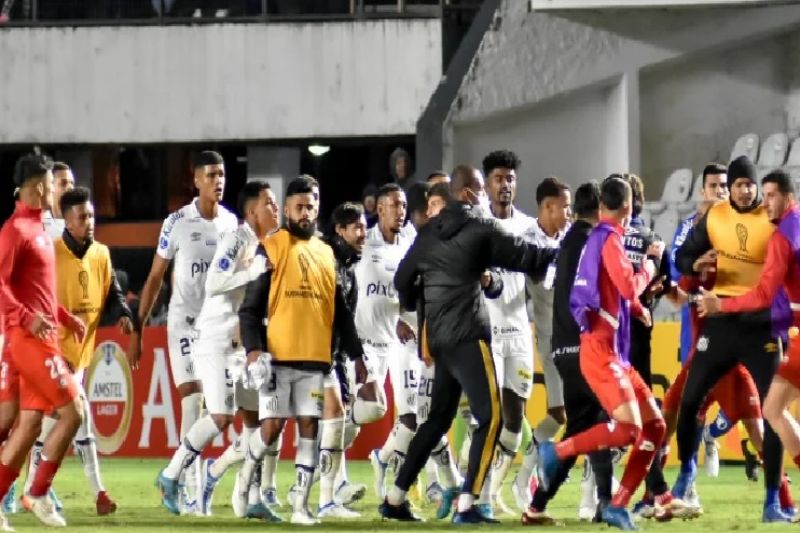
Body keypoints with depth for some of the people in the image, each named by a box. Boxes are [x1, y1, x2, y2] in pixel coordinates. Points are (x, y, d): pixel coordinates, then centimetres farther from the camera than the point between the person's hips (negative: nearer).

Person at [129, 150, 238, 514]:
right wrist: (137, 330, -1)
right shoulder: (177, 223, -5)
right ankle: (191, 491, -6)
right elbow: (155, 279, 0)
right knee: (193, 400, -10)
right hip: (185, 320, -4)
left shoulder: (233, 224, 6)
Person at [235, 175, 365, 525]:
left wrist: (356, 355, 16)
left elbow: (341, 312, 20)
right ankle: (245, 477, 20)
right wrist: (253, 350, -15)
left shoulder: (327, 254, 15)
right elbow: (250, 308, -3)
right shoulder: (271, 249, 0)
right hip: (278, 357, -4)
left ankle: (301, 506, 1)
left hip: (316, 359, 4)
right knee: (272, 425, -7)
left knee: (309, 427, 0)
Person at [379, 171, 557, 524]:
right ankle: (466, 506, -15)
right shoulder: (480, 231, -6)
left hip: (437, 337, 8)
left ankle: (395, 498, 18)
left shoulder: (429, 233, 12)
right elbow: (524, 256, 0)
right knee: (490, 418, -7)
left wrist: (417, 308, 36)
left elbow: (403, 280, 17)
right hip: (467, 336, -8)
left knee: (438, 419, 18)